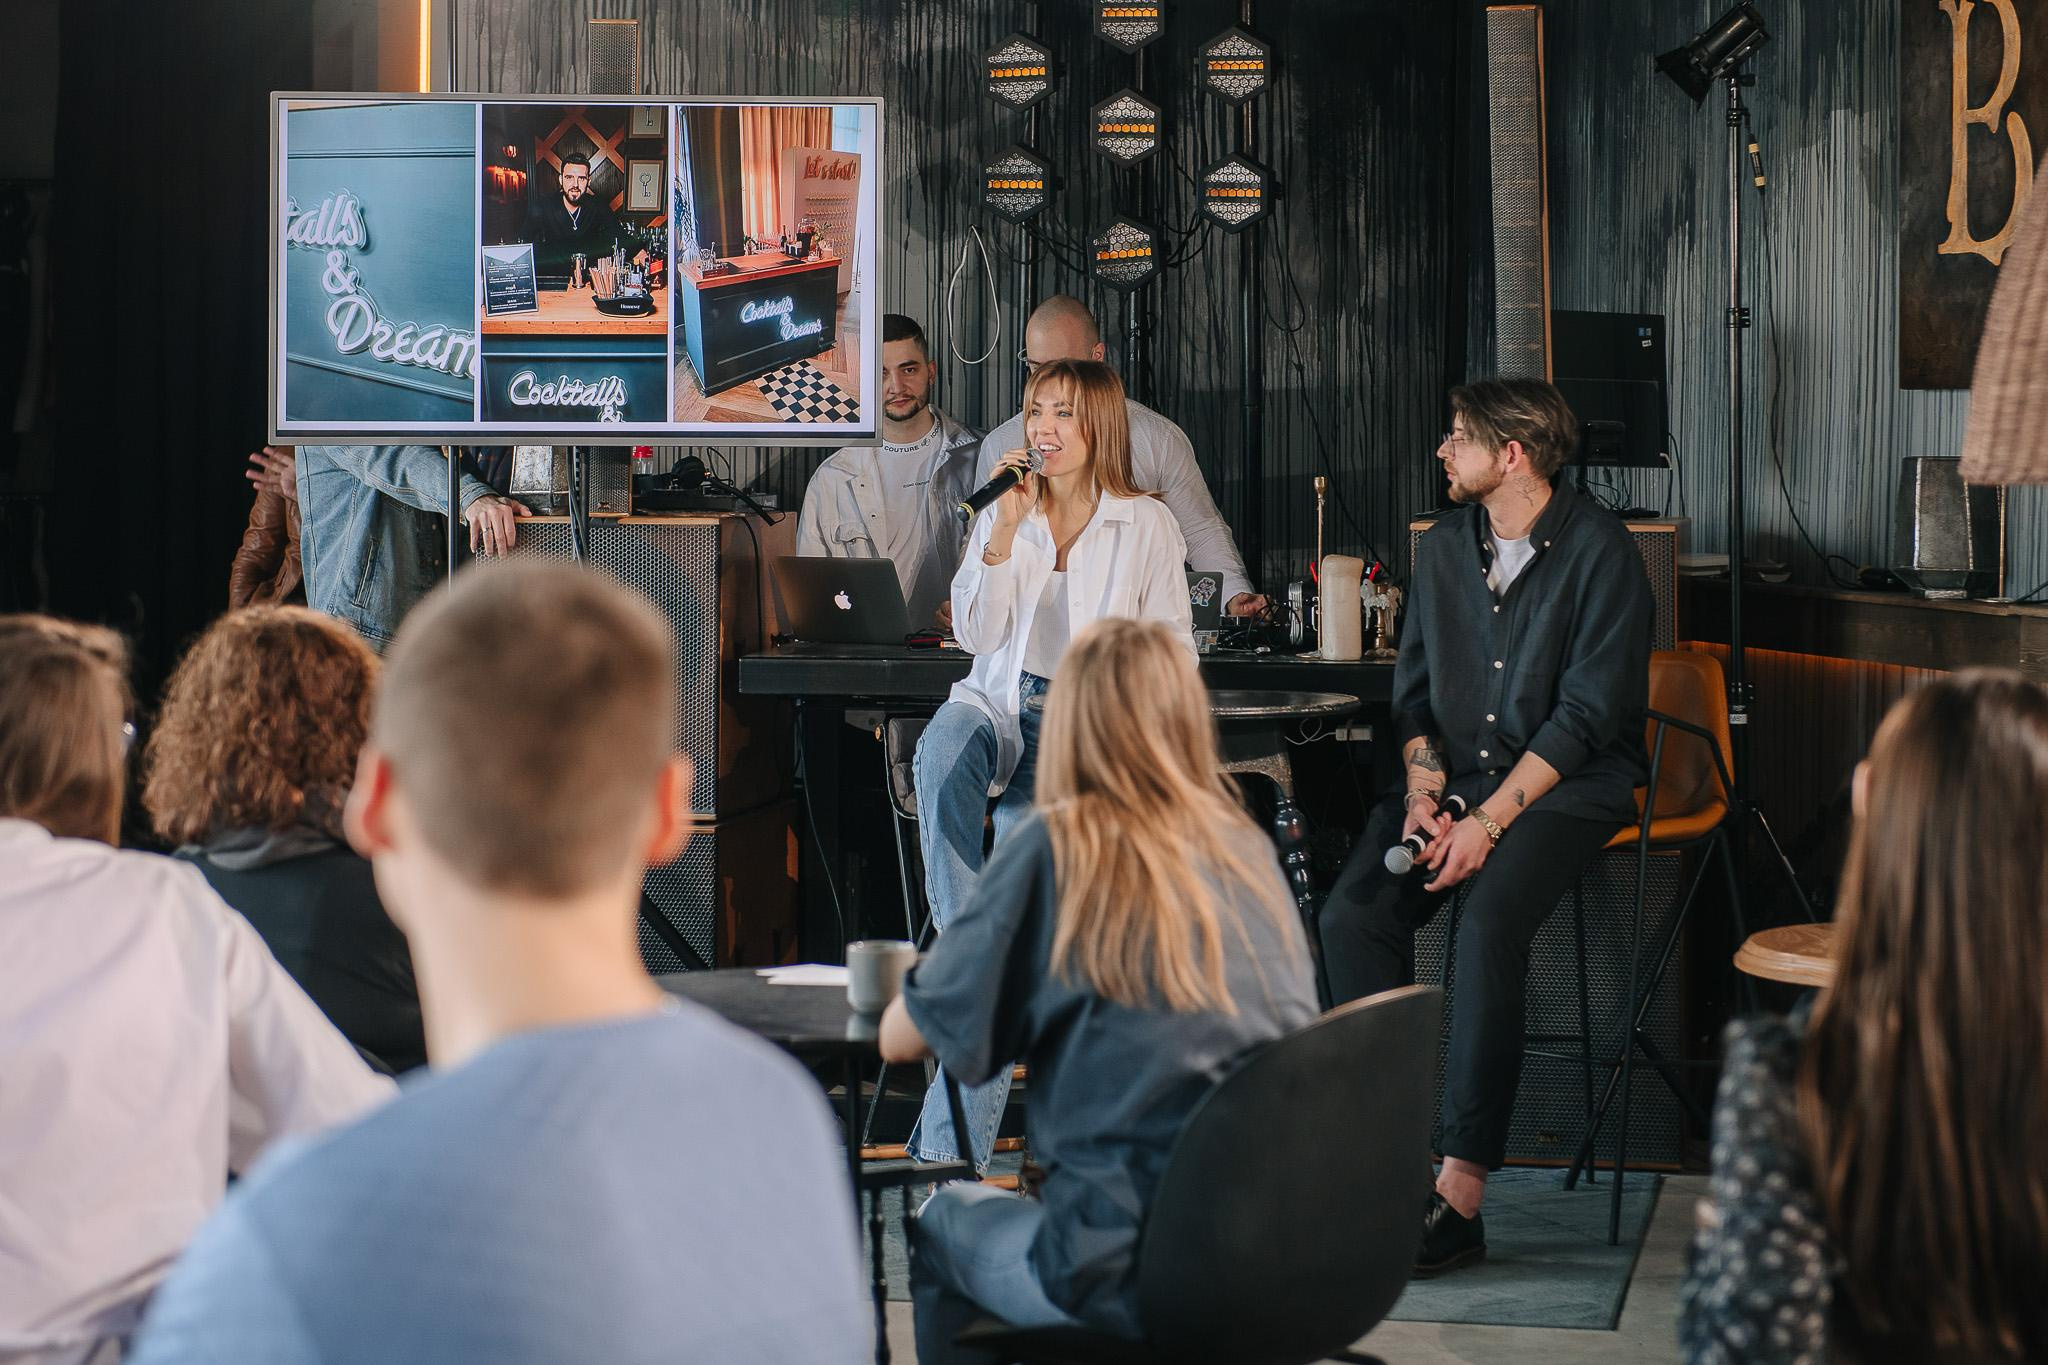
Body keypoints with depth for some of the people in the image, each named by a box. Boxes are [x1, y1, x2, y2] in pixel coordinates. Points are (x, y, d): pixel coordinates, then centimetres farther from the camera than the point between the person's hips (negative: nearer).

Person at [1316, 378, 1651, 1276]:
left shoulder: (1598, 552, -8)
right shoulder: (1442, 550, 12)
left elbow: (1587, 713, -13)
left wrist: (1489, 820, -19)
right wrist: (1423, 792, -4)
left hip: (1569, 784, -6)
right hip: (1459, 776, 6)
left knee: (1489, 921, -33)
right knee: (1352, 914, -22)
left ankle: (1460, 1193, -32)